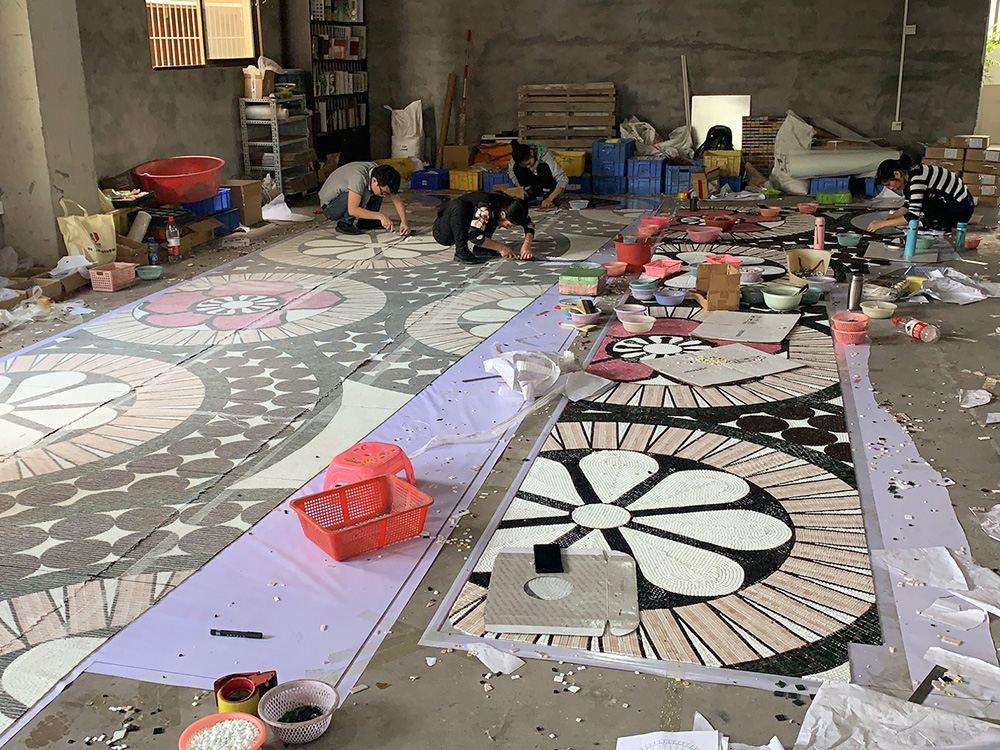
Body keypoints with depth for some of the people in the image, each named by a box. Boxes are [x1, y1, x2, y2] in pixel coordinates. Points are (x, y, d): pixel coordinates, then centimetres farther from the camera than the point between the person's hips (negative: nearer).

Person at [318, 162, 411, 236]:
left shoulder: (380, 176, -11)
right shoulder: (359, 177, -34)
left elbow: (397, 201, -8)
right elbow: (352, 210, -38)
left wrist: (404, 221, -24)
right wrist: (380, 216, -37)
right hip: (329, 207, -7)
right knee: (365, 194, -30)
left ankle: (364, 222, 2)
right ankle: (345, 223, -16)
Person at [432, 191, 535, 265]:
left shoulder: (508, 205, -11)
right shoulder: (484, 209, -34)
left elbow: (529, 224, 0)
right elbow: (474, 236, -39)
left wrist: (527, 244, -18)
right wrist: (501, 248, -30)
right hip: (443, 233, -7)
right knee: (458, 205, -36)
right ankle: (461, 251, -27)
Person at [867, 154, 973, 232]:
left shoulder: (916, 176, -25)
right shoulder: (908, 175, 4)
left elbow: (913, 216, -28)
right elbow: (908, 206, 12)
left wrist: (883, 224, -23)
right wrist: (886, 219, 0)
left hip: (961, 210, -10)